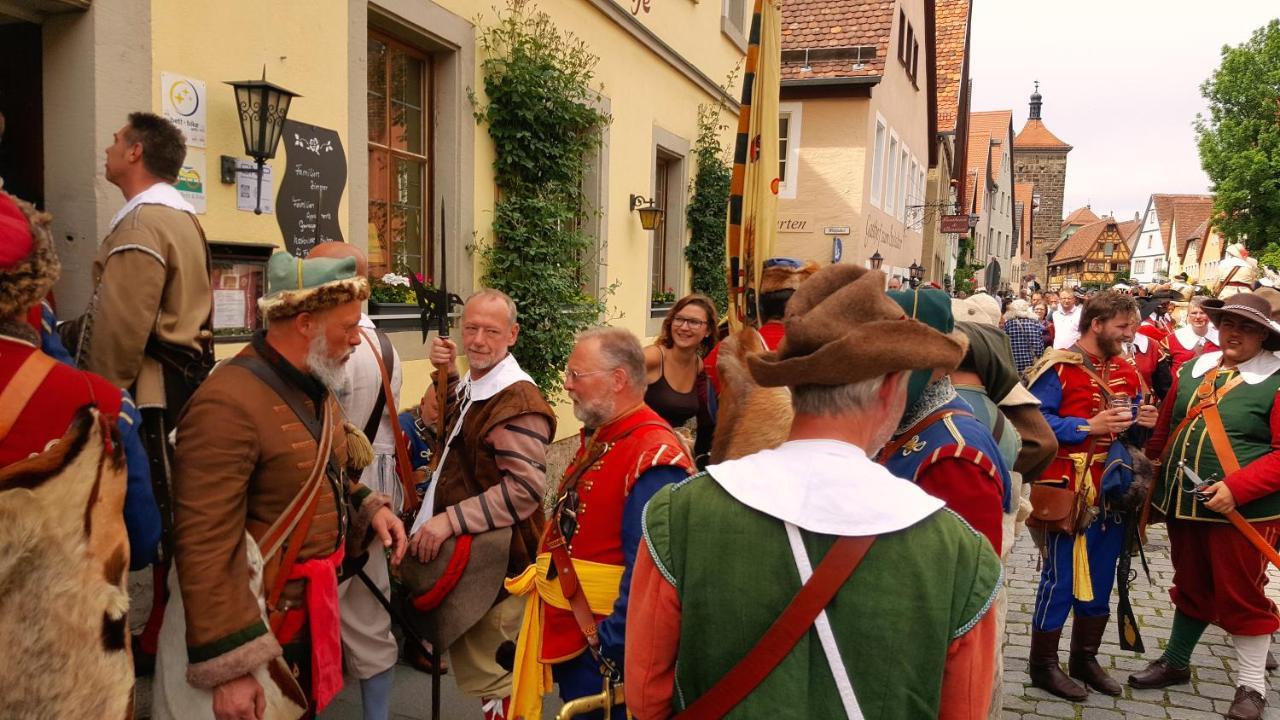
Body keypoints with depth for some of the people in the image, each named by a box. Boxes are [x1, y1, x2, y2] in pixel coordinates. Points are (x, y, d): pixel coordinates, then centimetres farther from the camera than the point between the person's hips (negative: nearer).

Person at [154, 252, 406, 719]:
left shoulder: (314, 387, 6)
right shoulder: (228, 405, -25)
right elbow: (204, 547, -27)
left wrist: (367, 506, 2)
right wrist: (228, 670, -25)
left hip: (312, 610, 9)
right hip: (256, 621, -9)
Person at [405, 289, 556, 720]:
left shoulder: (517, 400, -19)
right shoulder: (472, 385, 12)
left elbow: (526, 487, -27)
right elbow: (451, 431, 29)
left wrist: (450, 521, -27)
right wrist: (447, 376, 11)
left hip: (493, 561, -10)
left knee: (487, 675, -2)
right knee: (476, 665, 21)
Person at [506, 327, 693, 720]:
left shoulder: (654, 457, -23)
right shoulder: (596, 438, 8)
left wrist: (610, 646, -23)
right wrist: (544, 576, 18)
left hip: (602, 645, -9)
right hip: (568, 633, 9)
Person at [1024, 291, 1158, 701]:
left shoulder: (1126, 370, 12)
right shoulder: (1059, 367, -12)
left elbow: (1128, 425, 20)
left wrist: (1143, 422, -2)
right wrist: (1090, 426, -23)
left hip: (1114, 490, 8)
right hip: (1070, 491, -7)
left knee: (1100, 579, 15)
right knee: (1061, 577, 0)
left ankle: (1085, 658, 29)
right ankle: (1043, 664, 13)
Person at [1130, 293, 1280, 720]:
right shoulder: (1192, 371, 8)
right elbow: (1164, 432, 14)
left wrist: (1237, 488, -25)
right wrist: (1155, 483, 11)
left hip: (1244, 511, -5)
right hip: (1183, 504, 5)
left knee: (1241, 596, 6)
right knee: (1190, 587, 20)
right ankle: (1175, 662, 36)